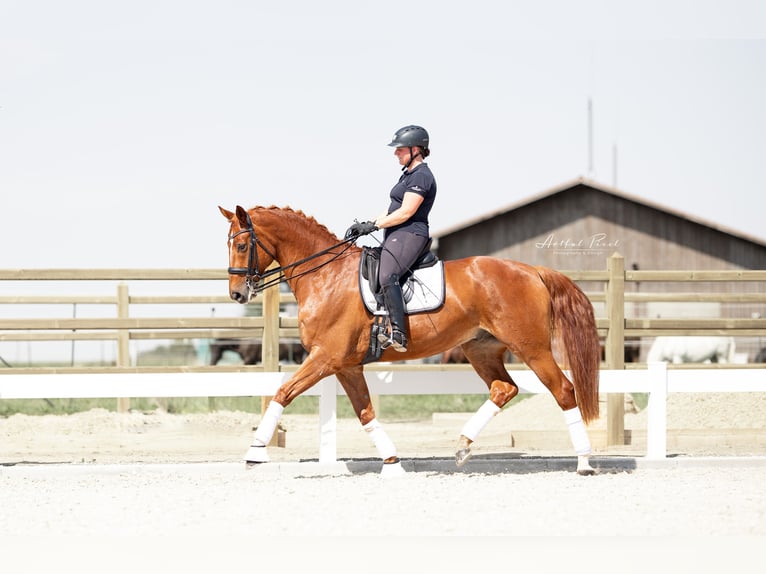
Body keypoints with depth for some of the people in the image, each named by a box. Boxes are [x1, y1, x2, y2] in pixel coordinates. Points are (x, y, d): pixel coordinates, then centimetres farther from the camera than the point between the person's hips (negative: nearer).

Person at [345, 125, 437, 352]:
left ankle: (398, 334, -41)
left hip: (409, 235, -12)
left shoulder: (421, 176, -11)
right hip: (396, 236, 12)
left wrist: (373, 225, -16)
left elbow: (405, 212, -18)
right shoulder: (410, 174, 21)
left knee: (387, 276, -31)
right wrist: (366, 225, 13)